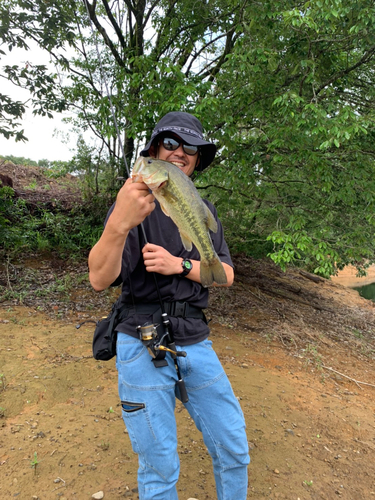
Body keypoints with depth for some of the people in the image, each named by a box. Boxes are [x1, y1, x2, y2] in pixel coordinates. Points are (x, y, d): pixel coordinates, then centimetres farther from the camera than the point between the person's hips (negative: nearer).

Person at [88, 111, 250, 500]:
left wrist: (179, 265, -14)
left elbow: (226, 275, 4)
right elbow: (100, 280, -20)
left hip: (196, 343, 5)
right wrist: (119, 224, -39)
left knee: (234, 451, 13)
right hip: (143, 346, -4)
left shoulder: (205, 211, 10)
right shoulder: (134, 204, -7)